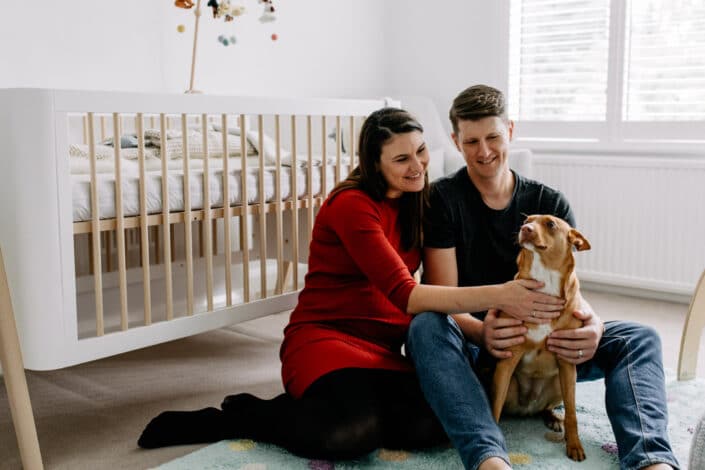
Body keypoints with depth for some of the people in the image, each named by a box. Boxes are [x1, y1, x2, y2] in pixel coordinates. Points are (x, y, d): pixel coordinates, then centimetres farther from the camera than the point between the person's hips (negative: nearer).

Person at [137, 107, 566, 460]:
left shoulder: (416, 203, 10)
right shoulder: (352, 206, -16)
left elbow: (437, 281, 9)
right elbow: (404, 294, -25)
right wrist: (497, 295, -32)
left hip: (387, 344, 6)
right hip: (326, 335, -6)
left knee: (438, 424, -23)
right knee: (353, 433, -35)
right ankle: (239, 416, -8)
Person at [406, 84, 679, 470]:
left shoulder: (550, 204, 5)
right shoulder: (442, 200, -4)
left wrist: (591, 323, -29)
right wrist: (481, 332, -35)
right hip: (469, 345, -3)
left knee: (638, 338, -17)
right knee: (425, 327, -36)